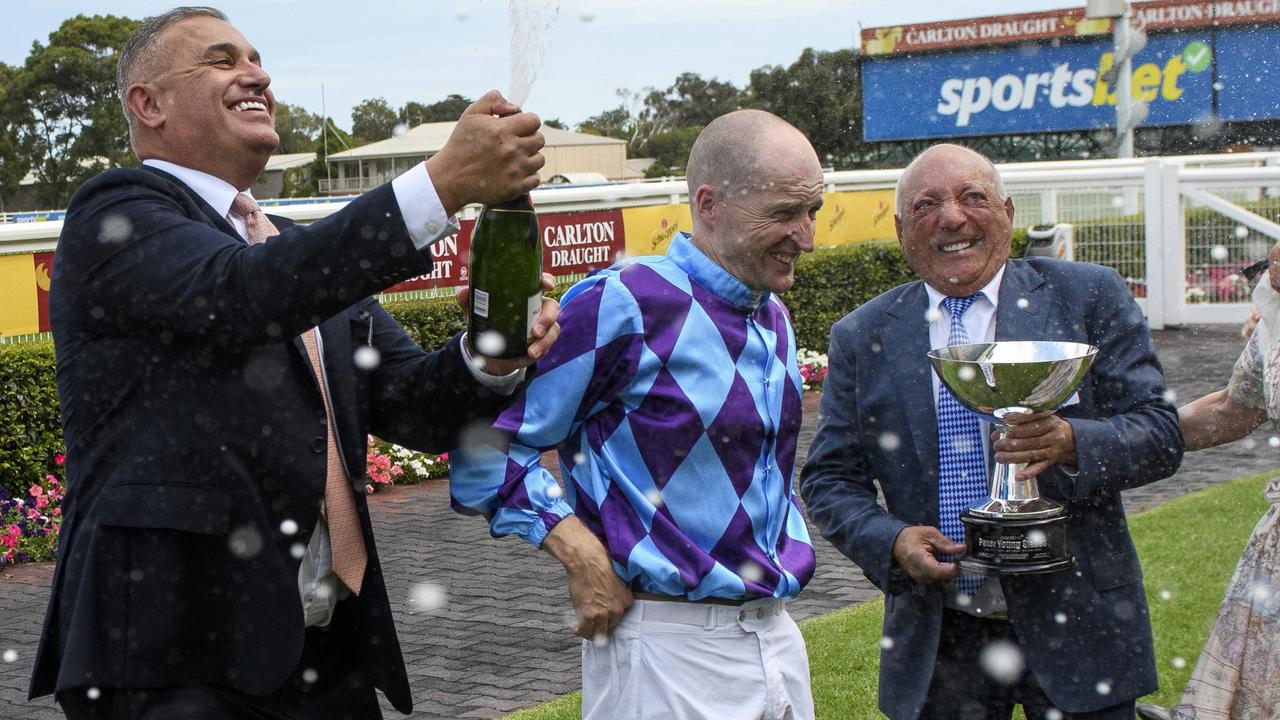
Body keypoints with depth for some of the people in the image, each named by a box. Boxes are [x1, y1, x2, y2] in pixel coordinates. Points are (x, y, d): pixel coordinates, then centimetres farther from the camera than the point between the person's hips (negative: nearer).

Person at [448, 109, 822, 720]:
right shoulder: (623, 306, -14)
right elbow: (484, 447, -14)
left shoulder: (774, 318, 11)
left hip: (778, 637, 7)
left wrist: (790, 551, 12)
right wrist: (580, 552, -19)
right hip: (667, 646, -7)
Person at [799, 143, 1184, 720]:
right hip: (934, 643, 2)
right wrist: (892, 541, -13)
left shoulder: (1089, 297, -1)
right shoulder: (861, 337, 4)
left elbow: (1160, 434, -5)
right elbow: (827, 478, 6)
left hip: (1075, 624, -1)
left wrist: (1070, 441, -25)